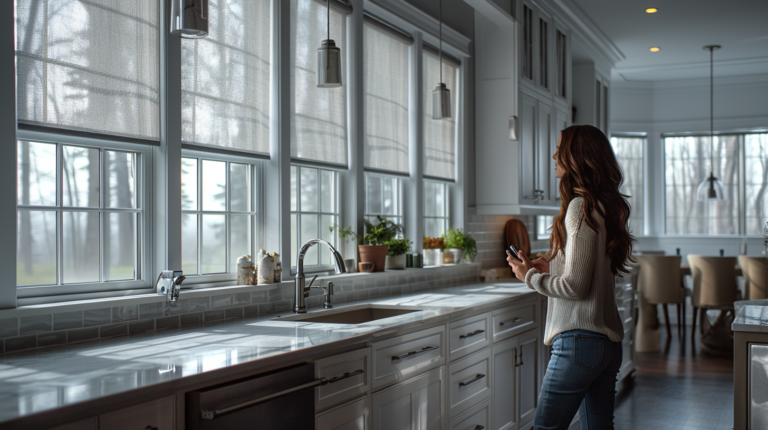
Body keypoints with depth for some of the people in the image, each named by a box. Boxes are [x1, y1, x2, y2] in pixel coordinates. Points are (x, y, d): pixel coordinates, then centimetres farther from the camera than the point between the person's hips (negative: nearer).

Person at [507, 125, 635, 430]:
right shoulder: (605, 207, 13)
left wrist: (530, 276, -4)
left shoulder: (581, 207, -14)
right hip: (609, 341, 9)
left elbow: (575, 286, -18)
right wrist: (550, 269, 16)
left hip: (579, 339, -9)